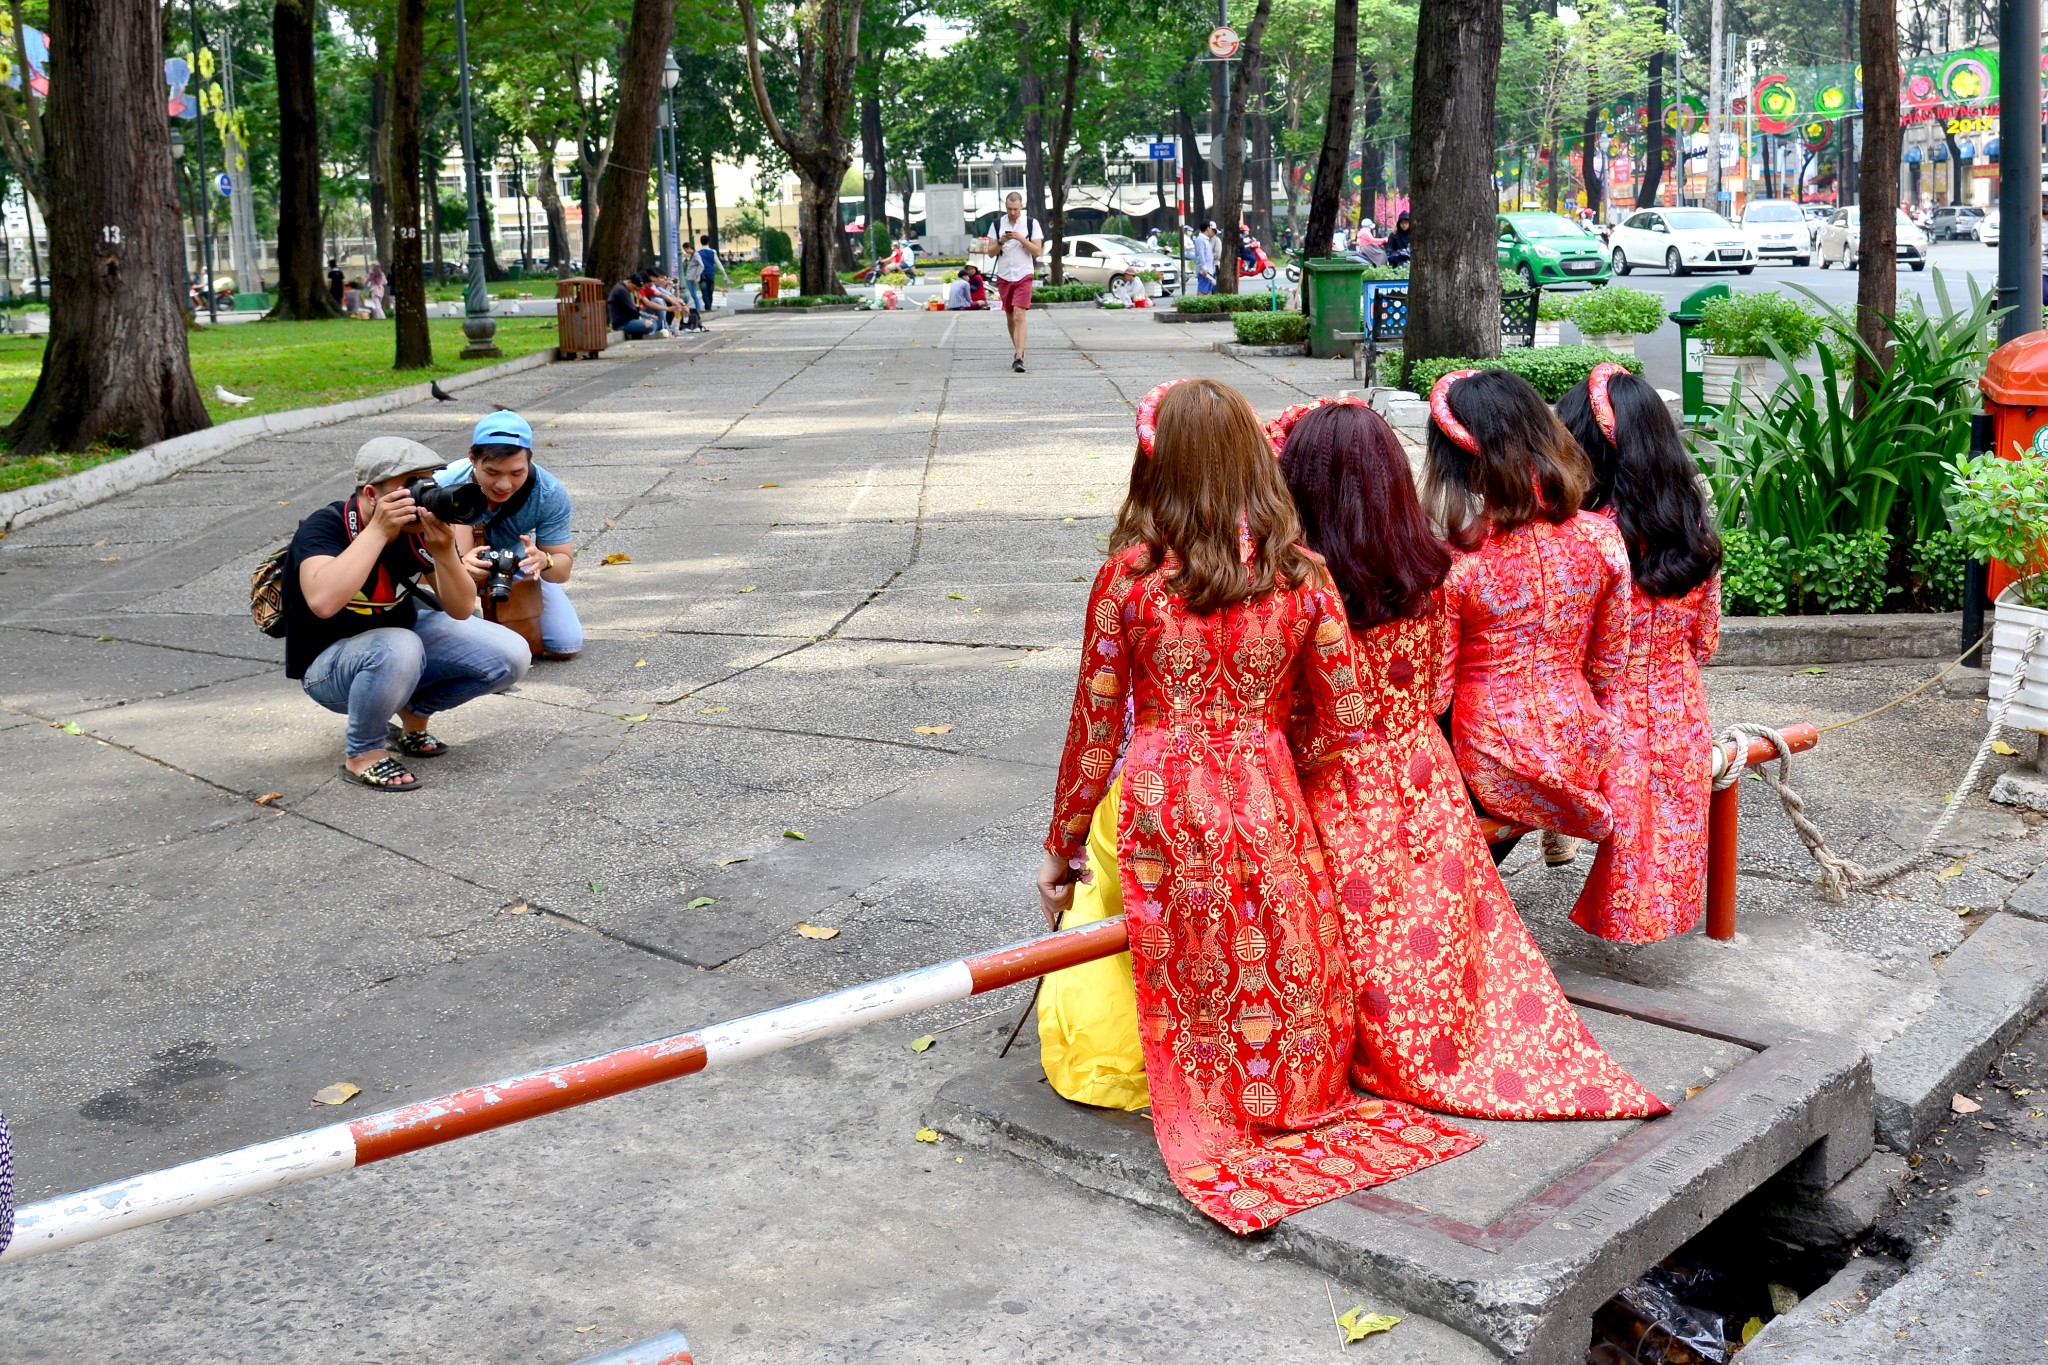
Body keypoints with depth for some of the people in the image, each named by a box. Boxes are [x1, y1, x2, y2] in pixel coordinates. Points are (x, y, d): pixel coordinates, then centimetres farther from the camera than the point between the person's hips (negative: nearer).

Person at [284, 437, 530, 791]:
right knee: (398, 649, -39)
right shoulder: (324, 527, -26)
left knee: (510, 656, -12)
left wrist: (443, 551, -32)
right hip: (329, 661, -5)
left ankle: (414, 712, 11)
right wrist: (378, 530, -41)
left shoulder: (422, 527, -14)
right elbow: (324, 602, -46)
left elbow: (462, 610, -14)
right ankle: (362, 754, -12)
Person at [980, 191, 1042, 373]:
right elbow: (990, 252, 5)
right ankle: (1018, 350, 27)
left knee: (1020, 316, -16)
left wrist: (1022, 239, -18)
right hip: (1003, 276, 4)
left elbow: (1037, 251, -4)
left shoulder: (1031, 223, 0)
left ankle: (1018, 358, -22)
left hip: (1024, 276, -4)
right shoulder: (997, 224, 6)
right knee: (1010, 317, 11)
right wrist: (1001, 242, -14)